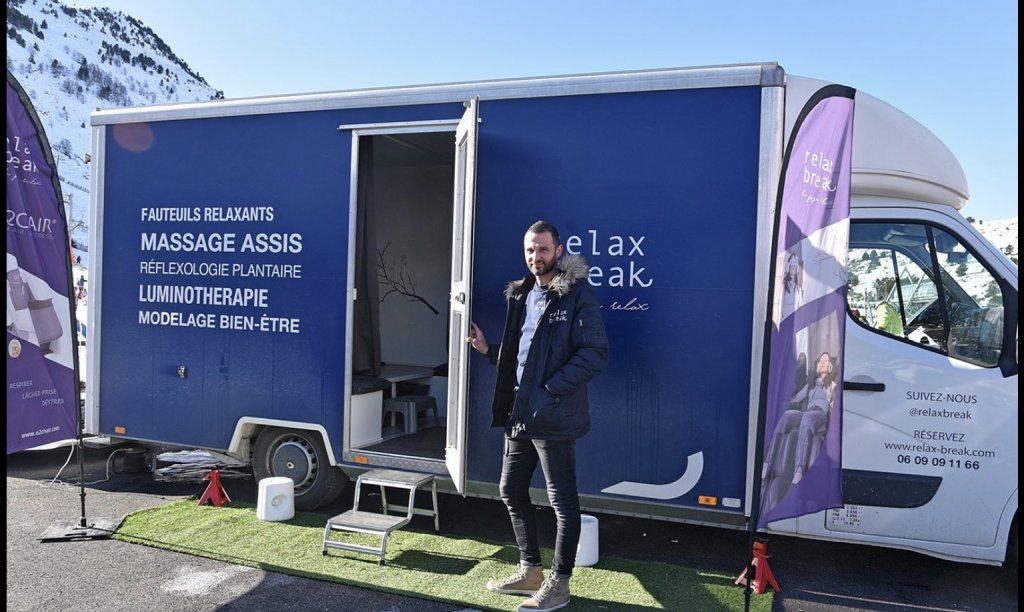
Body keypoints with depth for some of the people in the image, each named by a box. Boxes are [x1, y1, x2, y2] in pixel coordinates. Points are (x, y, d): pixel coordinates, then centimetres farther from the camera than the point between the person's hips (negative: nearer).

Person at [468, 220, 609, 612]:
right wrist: (488, 348, 5)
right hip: (518, 414, 9)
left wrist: (551, 388, -21)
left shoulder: (578, 295, -10)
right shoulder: (522, 295, 14)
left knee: (563, 501, 4)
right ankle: (530, 571, 33)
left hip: (553, 417, -9)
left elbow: (596, 354, -17)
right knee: (511, 491, 17)